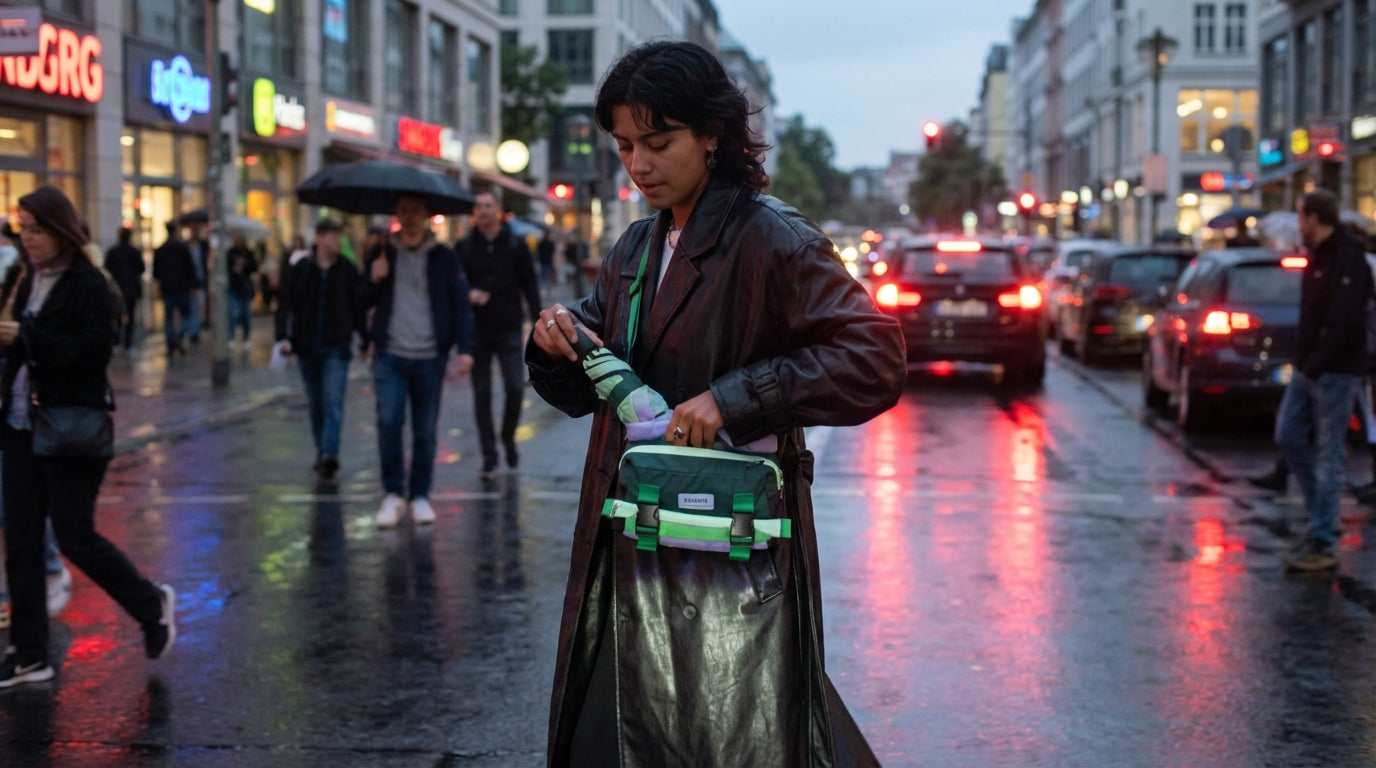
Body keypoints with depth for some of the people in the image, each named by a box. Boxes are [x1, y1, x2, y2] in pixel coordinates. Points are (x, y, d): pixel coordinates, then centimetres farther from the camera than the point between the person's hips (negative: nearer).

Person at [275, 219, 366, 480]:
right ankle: (322, 453, 21)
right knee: (317, 404, 11)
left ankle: (329, 454, -21)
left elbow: (359, 308, 7)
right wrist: (284, 336, -11)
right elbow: (285, 305, 1)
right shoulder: (299, 270, 1)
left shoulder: (348, 271, 1)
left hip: (337, 347, -2)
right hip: (307, 347, 2)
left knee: (333, 401, -14)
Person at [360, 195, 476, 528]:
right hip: (390, 355, 1)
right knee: (388, 422, -13)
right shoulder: (382, 254, 9)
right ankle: (393, 493, 2)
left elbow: (460, 305, 1)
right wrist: (373, 281, -10)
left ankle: (420, 497, 17)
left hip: (429, 357, -1)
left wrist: (465, 348, -10)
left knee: (425, 431, 4)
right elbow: (363, 303, 12)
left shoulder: (444, 257, 4)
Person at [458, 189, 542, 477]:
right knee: (482, 395, 2)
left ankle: (509, 438, 19)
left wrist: (537, 324, -3)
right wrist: (469, 294, -14)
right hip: (477, 331, 1)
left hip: (509, 331, -1)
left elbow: (529, 286, 5)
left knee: (515, 388, -8)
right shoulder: (464, 247, 4)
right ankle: (489, 456, 9)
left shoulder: (515, 245, 3)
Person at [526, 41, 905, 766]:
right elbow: (583, 394, 19)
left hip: (733, 559, -7)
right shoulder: (634, 249, 12)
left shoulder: (771, 239, -10)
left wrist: (736, 398, -26)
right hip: (632, 556, 7)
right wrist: (555, 346, -4)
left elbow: (876, 359, -20)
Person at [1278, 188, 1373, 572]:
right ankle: (1322, 518, 20)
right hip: (1309, 370, 10)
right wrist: (1304, 364, 11)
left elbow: (1342, 322, -23)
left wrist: (1315, 366, -23)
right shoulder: (1319, 256, 16)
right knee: (1288, 437, 9)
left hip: (1335, 373, -10)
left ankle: (1323, 544, 0)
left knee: (1329, 454, -5)